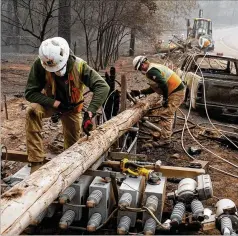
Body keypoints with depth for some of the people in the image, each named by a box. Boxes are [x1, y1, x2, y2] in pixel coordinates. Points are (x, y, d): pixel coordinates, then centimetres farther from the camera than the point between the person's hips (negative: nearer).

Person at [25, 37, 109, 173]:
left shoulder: (79, 65, -32)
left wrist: (89, 114, -47)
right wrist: (56, 103, -38)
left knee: (73, 144, 8)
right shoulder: (40, 65, -31)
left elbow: (103, 87, -38)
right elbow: (30, 93, -27)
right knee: (33, 111, -34)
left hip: (72, 107, 1)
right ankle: (37, 162, -30)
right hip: (51, 103, -1)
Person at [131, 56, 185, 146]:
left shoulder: (151, 71, -18)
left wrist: (165, 99, -19)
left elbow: (163, 84, -29)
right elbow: (154, 87, 22)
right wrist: (139, 92, 19)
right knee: (168, 114, 19)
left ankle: (165, 139, -6)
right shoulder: (154, 68, 16)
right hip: (177, 91, 11)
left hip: (176, 93, -11)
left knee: (166, 115, -9)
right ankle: (164, 134, 30)